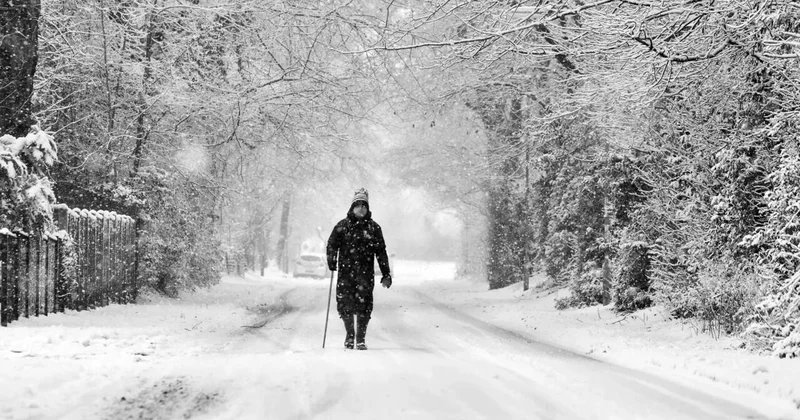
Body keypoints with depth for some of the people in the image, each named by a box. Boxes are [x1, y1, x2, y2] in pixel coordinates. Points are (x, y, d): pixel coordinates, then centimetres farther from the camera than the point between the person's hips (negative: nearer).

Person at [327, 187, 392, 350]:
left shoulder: (373, 227, 8)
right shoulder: (342, 225, 7)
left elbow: (381, 252, 9)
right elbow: (332, 244, 9)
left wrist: (386, 274, 5)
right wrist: (332, 261, -10)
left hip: (365, 273, 0)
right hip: (345, 271, 0)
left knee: (364, 305, -7)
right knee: (344, 304, -1)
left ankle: (361, 338, 6)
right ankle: (350, 334, 21)